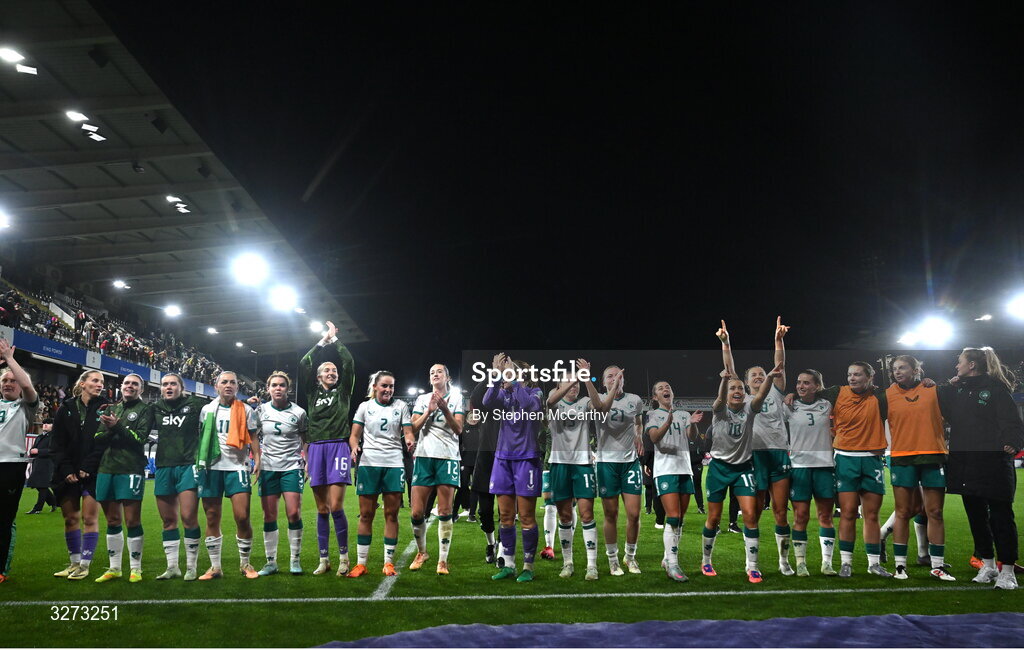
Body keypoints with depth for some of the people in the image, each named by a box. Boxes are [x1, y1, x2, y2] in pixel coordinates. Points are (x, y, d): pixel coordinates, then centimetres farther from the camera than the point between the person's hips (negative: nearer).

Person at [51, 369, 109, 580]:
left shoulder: (104, 409, 2)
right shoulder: (66, 409, 7)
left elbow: (103, 443, -5)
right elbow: (58, 443, 4)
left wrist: (87, 468, -13)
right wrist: (66, 470, -7)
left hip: (92, 473, -2)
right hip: (68, 473, 2)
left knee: (89, 518, -4)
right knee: (70, 517, 7)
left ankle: (84, 565, 3)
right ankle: (74, 563, 18)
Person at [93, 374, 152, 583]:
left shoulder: (145, 410, 4)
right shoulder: (111, 409, 19)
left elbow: (140, 438, -8)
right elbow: (98, 437, 11)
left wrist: (117, 427, -18)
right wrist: (108, 431, -10)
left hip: (130, 469, -5)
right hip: (106, 469, 5)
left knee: (132, 520, -4)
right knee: (112, 521, 11)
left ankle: (136, 568, 7)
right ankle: (114, 568, 20)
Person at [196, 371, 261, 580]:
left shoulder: (246, 410, 8)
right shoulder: (206, 410, 12)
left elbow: (253, 438, 6)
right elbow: (199, 438, 16)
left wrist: (257, 459, -7)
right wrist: (197, 462, 8)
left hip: (237, 467, -2)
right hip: (211, 467, 2)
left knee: (243, 517, -8)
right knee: (212, 518, 4)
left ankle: (245, 564, 8)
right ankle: (215, 567, 14)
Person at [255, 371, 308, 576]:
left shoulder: (298, 412, -1)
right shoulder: (261, 410, 4)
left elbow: (306, 441, 7)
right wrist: (257, 461, 4)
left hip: (291, 467, -2)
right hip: (268, 468, 2)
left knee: (294, 513, -8)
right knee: (269, 516, 3)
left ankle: (295, 559, 6)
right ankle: (271, 562, 13)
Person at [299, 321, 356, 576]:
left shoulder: (342, 391, 10)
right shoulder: (313, 392, 15)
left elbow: (349, 363, 1)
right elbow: (304, 364, 7)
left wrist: (335, 339, 10)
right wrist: (322, 342, 12)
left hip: (338, 447, -3)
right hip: (316, 448, 3)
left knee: (336, 506, -11)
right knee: (322, 508, 6)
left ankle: (344, 555, 3)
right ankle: (324, 559, 13)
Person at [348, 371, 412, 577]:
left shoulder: (401, 406, 9)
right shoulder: (365, 407, 8)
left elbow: (408, 432, 4)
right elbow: (354, 435, 7)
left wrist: (409, 440, -19)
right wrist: (354, 447, -14)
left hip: (394, 464, 0)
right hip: (369, 463, 0)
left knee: (391, 514, 2)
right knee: (365, 515, 2)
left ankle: (389, 562, 11)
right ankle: (360, 564, 10)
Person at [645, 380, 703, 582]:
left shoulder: (683, 414, 18)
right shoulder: (653, 415, 6)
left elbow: (692, 436, 2)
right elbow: (654, 438, -11)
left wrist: (693, 423, -19)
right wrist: (668, 423, -30)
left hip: (685, 469, 5)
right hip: (665, 470, -5)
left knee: (680, 520, 8)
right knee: (673, 517, -15)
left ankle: (667, 559, 19)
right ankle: (673, 565, -13)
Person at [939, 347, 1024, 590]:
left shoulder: (995, 387, -7)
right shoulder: (958, 389, 13)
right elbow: (946, 411, 13)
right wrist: (949, 388, 7)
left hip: (993, 463, -7)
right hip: (965, 464, 7)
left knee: (1000, 515, -1)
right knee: (976, 514, 13)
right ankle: (987, 564, 25)